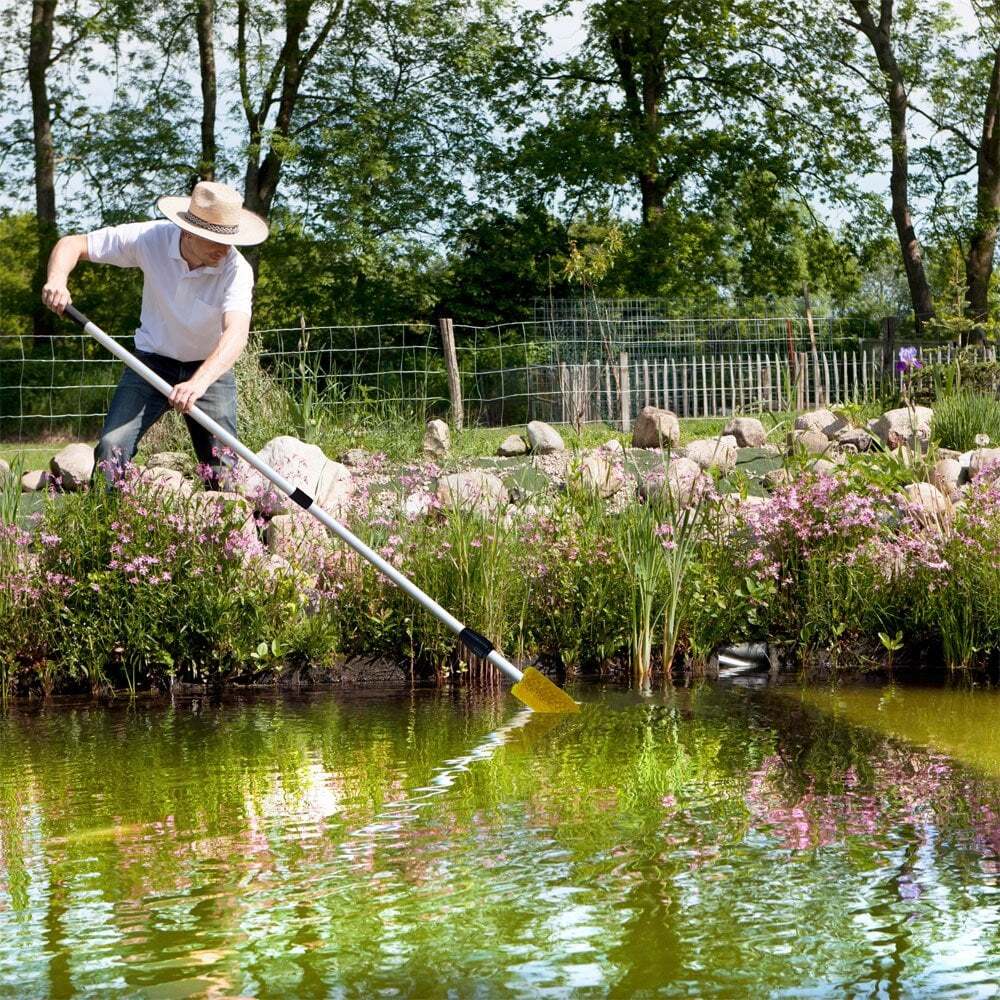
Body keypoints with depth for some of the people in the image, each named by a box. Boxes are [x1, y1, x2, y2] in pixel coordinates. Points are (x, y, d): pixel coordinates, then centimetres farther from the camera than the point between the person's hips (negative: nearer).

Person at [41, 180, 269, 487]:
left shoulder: (236, 269, -27)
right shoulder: (151, 238, -22)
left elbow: (236, 332, -42)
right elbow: (72, 245, -13)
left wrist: (199, 383, -59)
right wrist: (57, 279, -36)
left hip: (210, 369, -1)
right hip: (153, 359, 1)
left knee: (223, 470, -4)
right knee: (111, 447, -17)